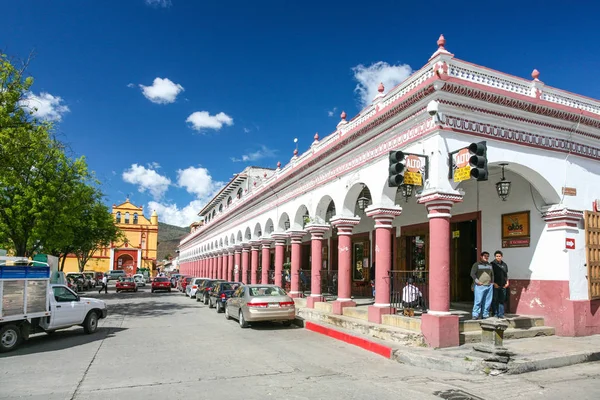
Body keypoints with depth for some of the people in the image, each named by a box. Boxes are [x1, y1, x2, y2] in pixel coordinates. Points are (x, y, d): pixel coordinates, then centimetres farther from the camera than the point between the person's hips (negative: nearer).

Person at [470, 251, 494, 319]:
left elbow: (492, 274, 30)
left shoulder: (490, 265, 19)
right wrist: (477, 281, -12)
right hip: (480, 286, -5)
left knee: (488, 301, 4)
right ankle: (475, 315, -6)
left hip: (489, 286, 5)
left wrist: (492, 281, 17)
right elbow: (472, 274, -5)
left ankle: (485, 314, 14)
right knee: (478, 300, -10)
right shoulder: (477, 264, 2)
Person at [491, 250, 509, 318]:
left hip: (503, 286, 5)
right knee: (494, 300, -2)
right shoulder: (492, 264, -3)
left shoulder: (504, 264, 13)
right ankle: (495, 314, 4)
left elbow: (506, 274, 20)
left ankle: (501, 314, 14)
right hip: (495, 285, -5)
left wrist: (507, 282, 7)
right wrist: (494, 283, -12)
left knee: (502, 300, 7)